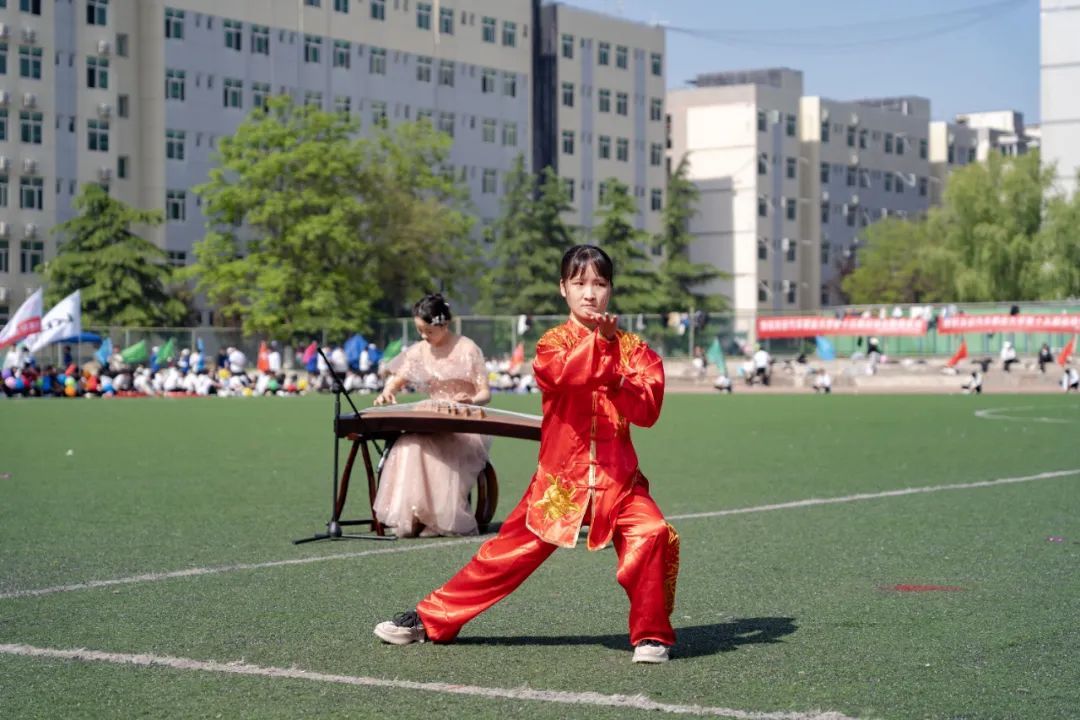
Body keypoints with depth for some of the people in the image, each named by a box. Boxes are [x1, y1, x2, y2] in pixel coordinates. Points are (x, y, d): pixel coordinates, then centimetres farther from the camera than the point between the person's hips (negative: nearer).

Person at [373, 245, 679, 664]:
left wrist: (616, 379, -20)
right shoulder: (554, 342, 2)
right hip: (559, 478, 0)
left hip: (618, 478, 0)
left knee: (652, 536, -26)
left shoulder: (631, 347, 7)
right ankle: (430, 619, 20)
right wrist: (599, 339, -30)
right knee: (506, 553, 3)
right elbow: (560, 374, -22)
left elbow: (647, 409, -6)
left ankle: (651, 634, -8)